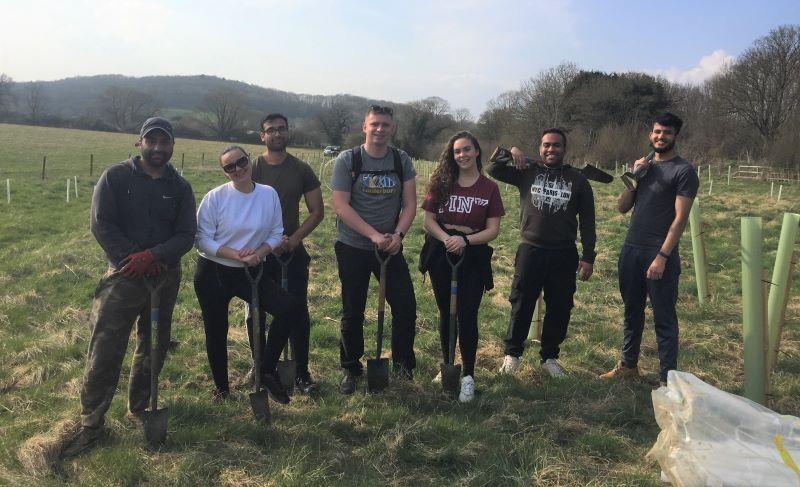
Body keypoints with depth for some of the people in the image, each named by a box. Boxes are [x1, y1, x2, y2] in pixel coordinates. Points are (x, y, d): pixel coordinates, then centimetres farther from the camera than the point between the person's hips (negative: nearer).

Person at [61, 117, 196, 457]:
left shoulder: (180, 187, 4)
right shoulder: (116, 176, -3)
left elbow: (186, 235, -2)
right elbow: (101, 224, -9)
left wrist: (153, 256, -19)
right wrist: (136, 260, -14)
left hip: (166, 277, 3)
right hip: (123, 276, -3)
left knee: (154, 348, 13)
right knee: (105, 352, -3)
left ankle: (139, 409, 31)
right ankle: (91, 424, 9)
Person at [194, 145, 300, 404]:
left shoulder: (269, 194, -3)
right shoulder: (215, 197, -11)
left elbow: (276, 234, 2)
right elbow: (203, 239, -11)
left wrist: (258, 253, -16)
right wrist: (236, 254, -21)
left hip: (250, 273, 2)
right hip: (213, 274, -2)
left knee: (290, 308, -14)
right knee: (216, 331, 10)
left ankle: (268, 370, 2)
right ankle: (221, 386, 34)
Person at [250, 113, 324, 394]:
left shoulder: (301, 170, 4)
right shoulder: (252, 169, 1)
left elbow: (317, 212, 5)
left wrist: (294, 239, -10)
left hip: (293, 251, 0)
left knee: (299, 312, -1)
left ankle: (302, 374, 9)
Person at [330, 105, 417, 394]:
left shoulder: (402, 161, 2)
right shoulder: (347, 160, -7)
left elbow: (410, 203, 0)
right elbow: (341, 206, -14)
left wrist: (398, 234, -17)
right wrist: (374, 235, -20)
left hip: (391, 248, 2)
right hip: (353, 248, -2)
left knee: (406, 307, -1)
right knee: (352, 313, 9)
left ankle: (402, 362, 21)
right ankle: (351, 370, 26)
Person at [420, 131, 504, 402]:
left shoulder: (489, 188, -1)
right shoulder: (441, 183, 3)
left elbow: (493, 230, -5)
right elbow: (428, 220, 0)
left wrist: (465, 240, -20)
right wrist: (445, 238, -19)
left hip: (473, 257, -2)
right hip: (441, 255, 2)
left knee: (467, 316, -3)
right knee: (445, 312, 14)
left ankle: (468, 376, 9)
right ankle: (447, 365, 30)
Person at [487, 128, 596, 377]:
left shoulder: (577, 179, 4)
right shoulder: (527, 172, 4)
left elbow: (587, 221, 4)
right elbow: (493, 170, 4)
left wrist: (588, 257, 0)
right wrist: (508, 152, -12)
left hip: (564, 255, 1)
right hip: (530, 251, -1)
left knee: (559, 309, 9)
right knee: (521, 305, 7)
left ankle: (549, 357, 26)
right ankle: (512, 354, 24)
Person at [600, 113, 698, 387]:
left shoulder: (684, 171, -6)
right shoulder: (645, 166, 14)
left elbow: (680, 218, -13)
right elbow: (623, 207, 10)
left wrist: (662, 257, -19)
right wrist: (633, 177, -4)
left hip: (660, 254, -6)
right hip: (631, 250, 7)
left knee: (664, 318, 0)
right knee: (632, 312, 16)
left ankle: (667, 377, 9)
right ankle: (628, 364, 29)